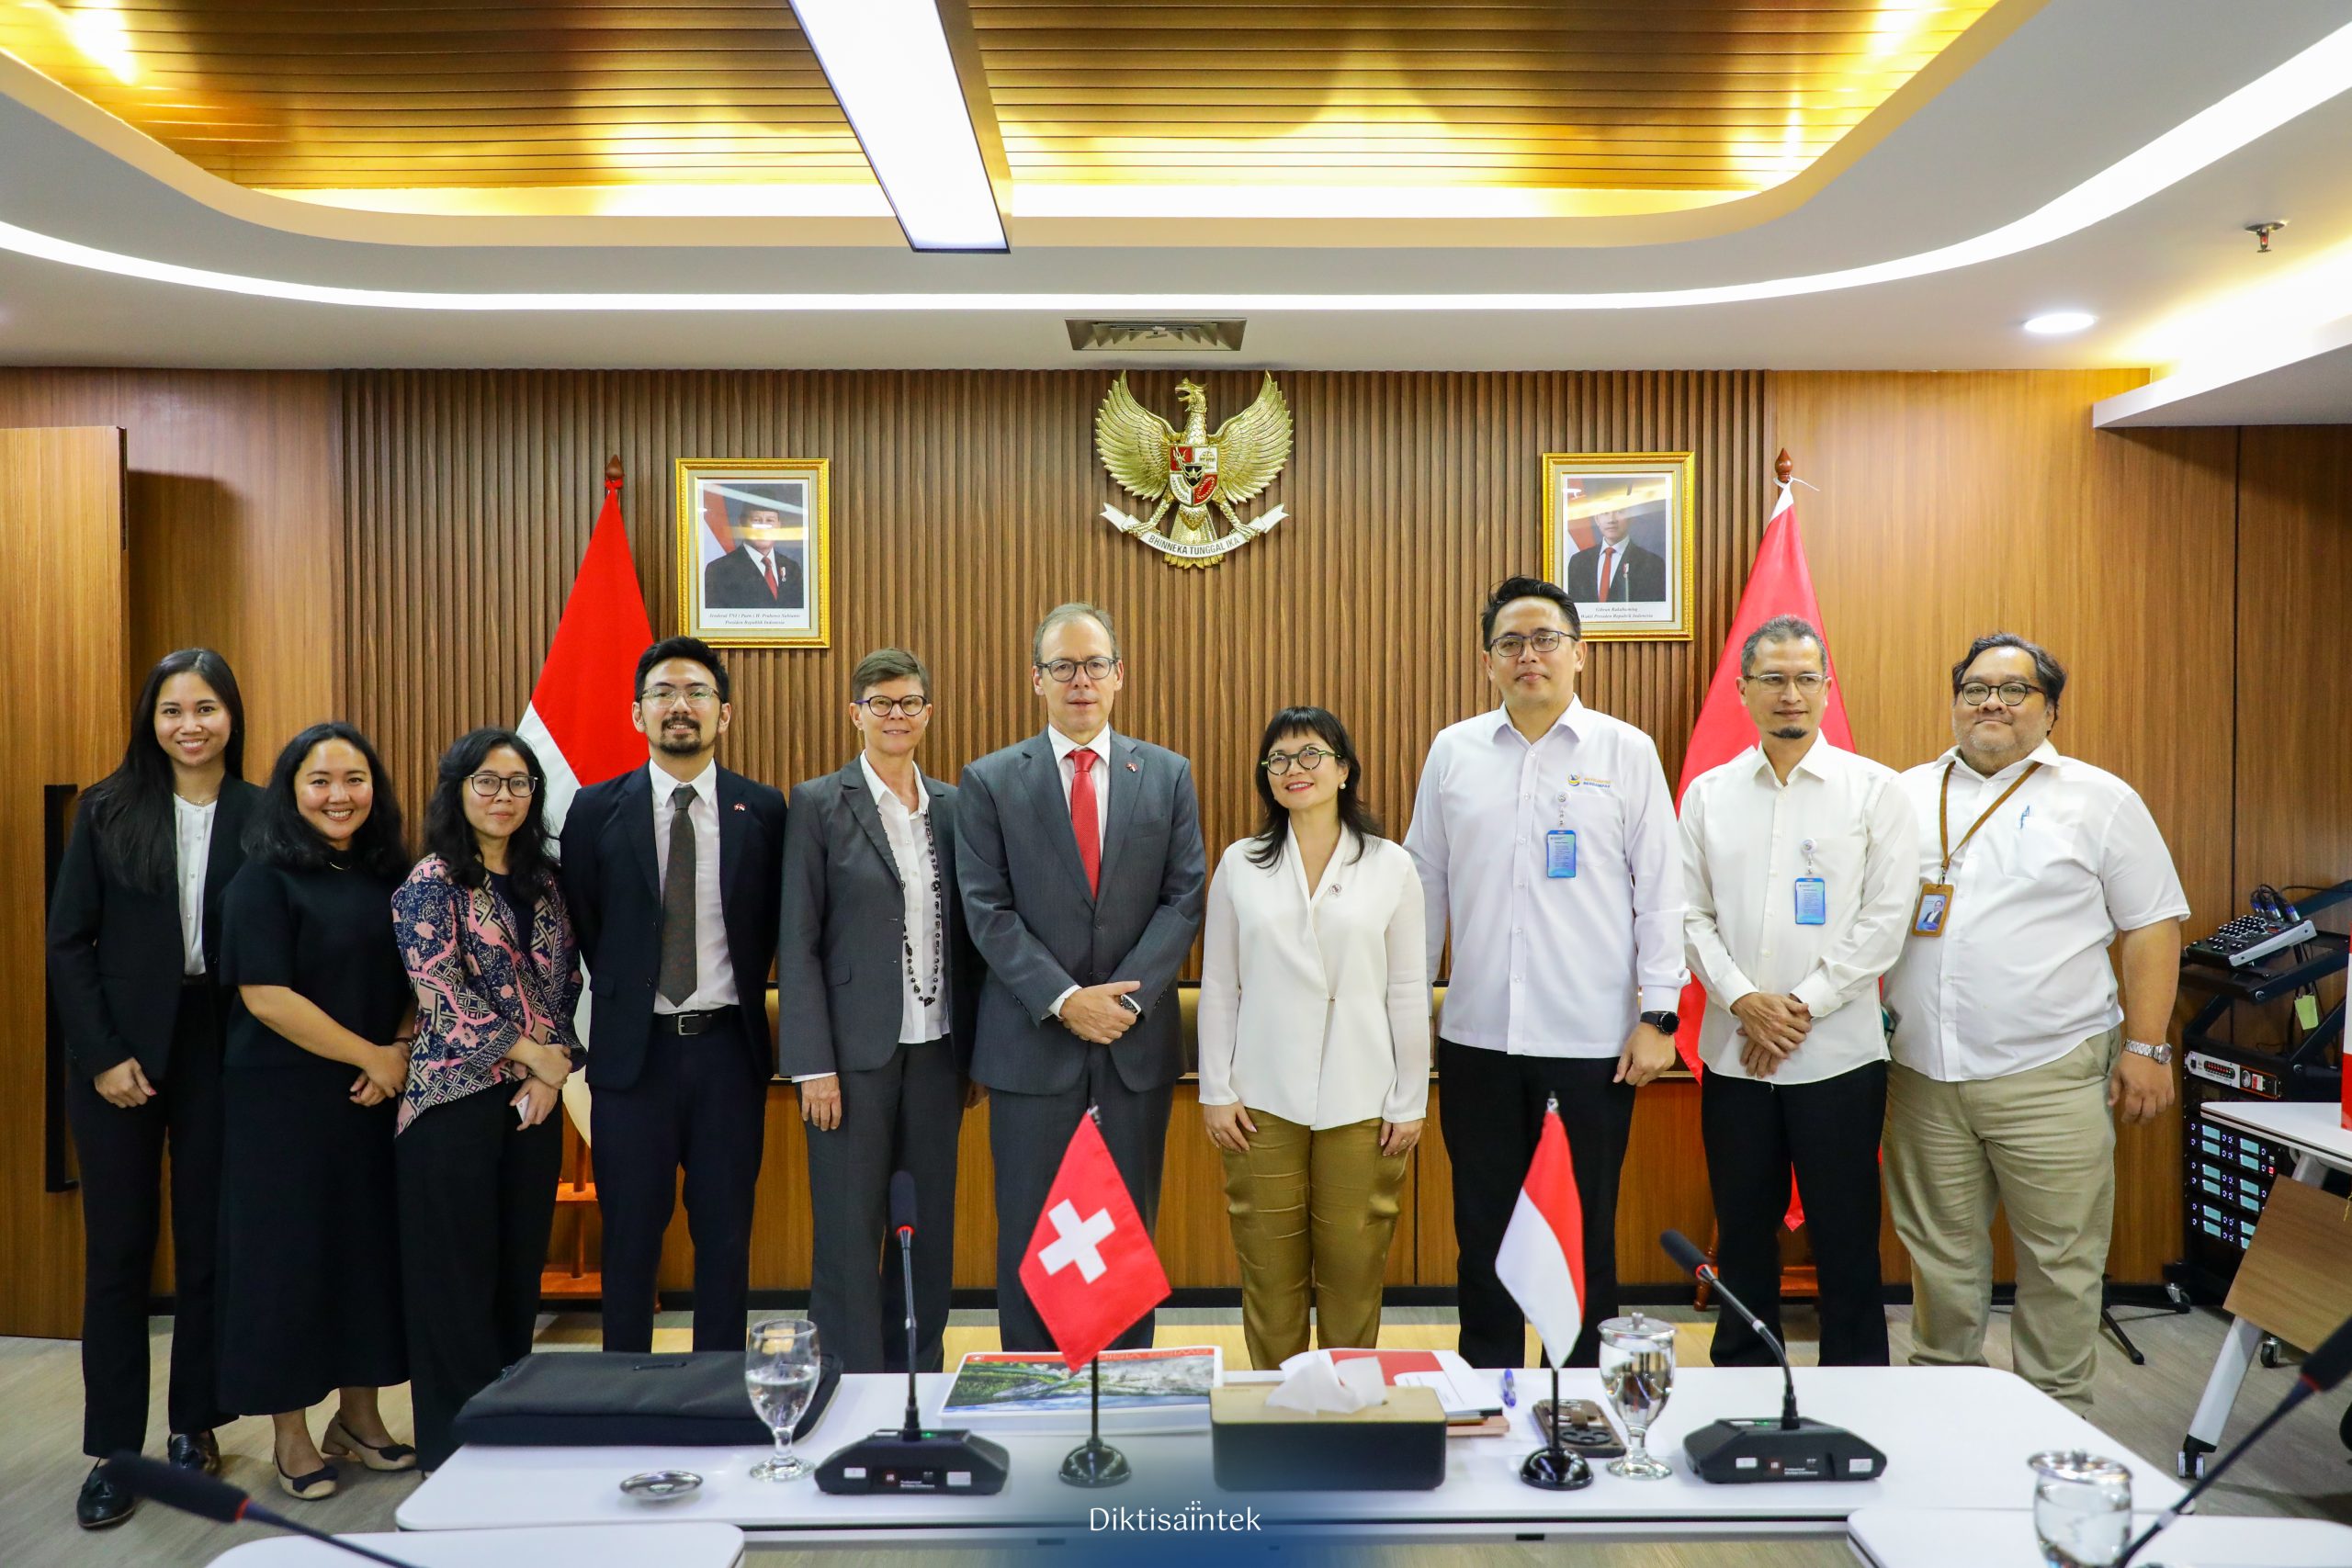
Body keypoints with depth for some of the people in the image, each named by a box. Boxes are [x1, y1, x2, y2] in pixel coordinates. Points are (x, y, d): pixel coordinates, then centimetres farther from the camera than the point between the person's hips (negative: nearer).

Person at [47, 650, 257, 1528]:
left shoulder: (260, 817, -2)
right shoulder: (107, 810, 0)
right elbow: (68, 941, 0)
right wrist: (103, 1055, -7)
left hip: (219, 1052, 0)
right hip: (119, 1052, 0)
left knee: (207, 1247, 8)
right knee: (117, 1252, 6)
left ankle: (193, 1426, 23)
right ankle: (114, 1449, 17)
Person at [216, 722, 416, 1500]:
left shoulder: (390, 876, 7)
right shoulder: (264, 879, -8)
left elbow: (415, 982, 12)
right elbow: (265, 995, -16)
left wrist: (402, 1054, -6)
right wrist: (372, 1056, -14)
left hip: (378, 1101, 5)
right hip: (284, 1101, -5)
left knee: (372, 1249, 10)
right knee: (289, 1254, 4)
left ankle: (359, 1415, 25)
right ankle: (290, 1434, 20)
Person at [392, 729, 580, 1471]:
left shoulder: (544, 882, 12)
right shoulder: (433, 881, -4)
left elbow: (567, 985, 10)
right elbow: (441, 993, -13)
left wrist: (553, 1073, -3)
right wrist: (533, 1053, -11)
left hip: (533, 1102, 5)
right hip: (456, 1100, -5)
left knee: (520, 1270, 11)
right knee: (457, 1277, 3)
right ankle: (453, 1450, 16)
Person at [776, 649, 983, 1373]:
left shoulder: (952, 804, 8)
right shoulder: (819, 803, -3)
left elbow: (965, 934, 10)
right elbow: (797, 942, -6)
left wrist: (973, 1051, 7)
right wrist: (814, 1065, -11)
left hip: (936, 1048, 4)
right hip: (855, 1050, -4)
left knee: (930, 1228, 11)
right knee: (850, 1231, 3)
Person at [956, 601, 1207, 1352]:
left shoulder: (1168, 775, 6)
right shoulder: (989, 781, 2)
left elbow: (1184, 898, 0)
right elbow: (988, 911, -5)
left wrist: (1128, 996, -12)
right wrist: (1064, 1001, -15)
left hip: (1138, 1040, 2)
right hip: (1032, 1042, -1)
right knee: (1029, 1236, 7)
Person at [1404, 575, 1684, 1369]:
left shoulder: (1625, 751, 1)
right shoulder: (1452, 752, 6)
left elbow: (1660, 890, 0)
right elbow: (1424, 885, 9)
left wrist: (1658, 1013, -4)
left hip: (1595, 1036, -2)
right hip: (1478, 1035, 2)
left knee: (1589, 1231, 10)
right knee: (1483, 1226, 12)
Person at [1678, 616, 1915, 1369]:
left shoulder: (1873, 789, 1)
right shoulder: (1708, 792, 7)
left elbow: (1886, 916, -5)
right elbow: (1691, 915, 4)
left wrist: (1803, 1005, -10)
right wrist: (1743, 1000, -10)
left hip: (1839, 1052, -2)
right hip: (1734, 1052, 2)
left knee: (1845, 1238, 5)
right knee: (1743, 1234, 12)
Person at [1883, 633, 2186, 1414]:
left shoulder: (2099, 799, 3)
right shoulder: (1906, 795, 11)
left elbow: (2151, 928, 2)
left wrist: (2145, 1048, -5)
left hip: (2051, 1078, -2)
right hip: (1922, 1077, 3)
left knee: (2060, 1261, 3)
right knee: (1940, 1255, 12)